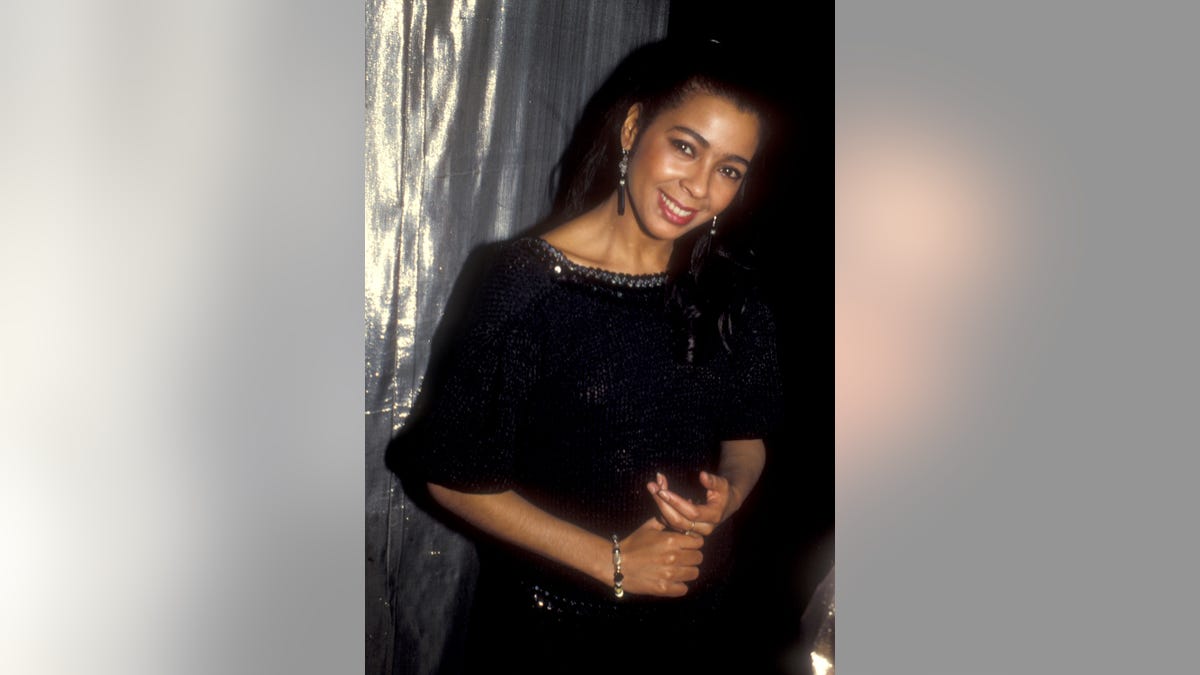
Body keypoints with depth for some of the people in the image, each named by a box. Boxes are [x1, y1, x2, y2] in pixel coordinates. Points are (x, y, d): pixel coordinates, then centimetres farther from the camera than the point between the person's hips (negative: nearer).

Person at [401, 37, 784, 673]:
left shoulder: (729, 293, -6)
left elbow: (747, 438, 7)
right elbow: (455, 476, -16)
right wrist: (612, 562, -15)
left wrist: (727, 496, -15)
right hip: (548, 617, -4)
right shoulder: (530, 281, -20)